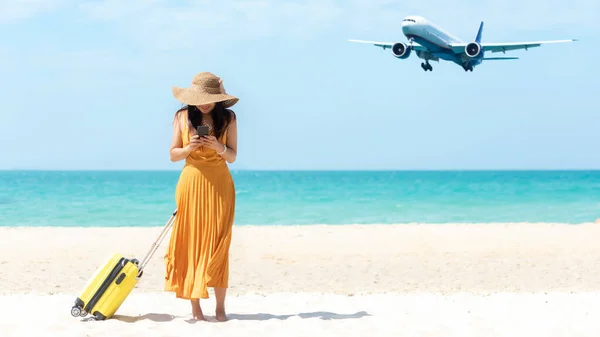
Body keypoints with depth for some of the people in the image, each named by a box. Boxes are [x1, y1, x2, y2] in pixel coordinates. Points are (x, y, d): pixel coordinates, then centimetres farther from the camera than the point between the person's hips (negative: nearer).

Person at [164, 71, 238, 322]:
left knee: (217, 245, -3)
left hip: (219, 186, 0)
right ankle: (195, 307, 3)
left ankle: (220, 307, 0)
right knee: (190, 242, -1)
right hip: (191, 183, 0)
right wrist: (189, 148, -16)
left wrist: (219, 147, -18)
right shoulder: (183, 117, 2)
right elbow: (173, 154, 4)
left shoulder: (228, 119, 1)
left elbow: (232, 157, 1)